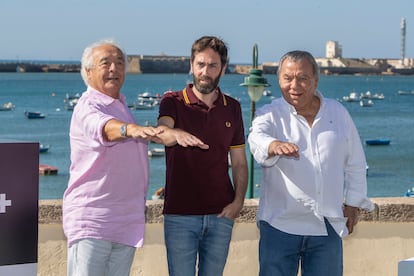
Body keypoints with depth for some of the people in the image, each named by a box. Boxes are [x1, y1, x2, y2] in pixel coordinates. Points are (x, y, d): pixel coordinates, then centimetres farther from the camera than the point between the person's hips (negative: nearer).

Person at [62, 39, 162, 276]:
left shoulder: (122, 106, 17)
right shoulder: (87, 108, -11)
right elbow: (105, 128, -36)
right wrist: (131, 129, -56)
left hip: (127, 222, 8)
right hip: (90, 220, -8)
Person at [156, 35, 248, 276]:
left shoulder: (232, 108, 9)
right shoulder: (174, 102, -1)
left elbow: (239, 162, 11)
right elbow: (162, 132, -23)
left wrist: (238, 201, -4)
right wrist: (177, 135, -47)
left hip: (220, 214, 3)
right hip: (180, 213, -3)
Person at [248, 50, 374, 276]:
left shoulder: (338, 112, 9)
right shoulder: (269, 114, 0)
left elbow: (355, 163, 18)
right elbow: (257, 138, -24)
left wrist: (353, 202, 12)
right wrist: (274, 145, -46)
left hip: (328, 225, 2)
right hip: (280, 224, -2)